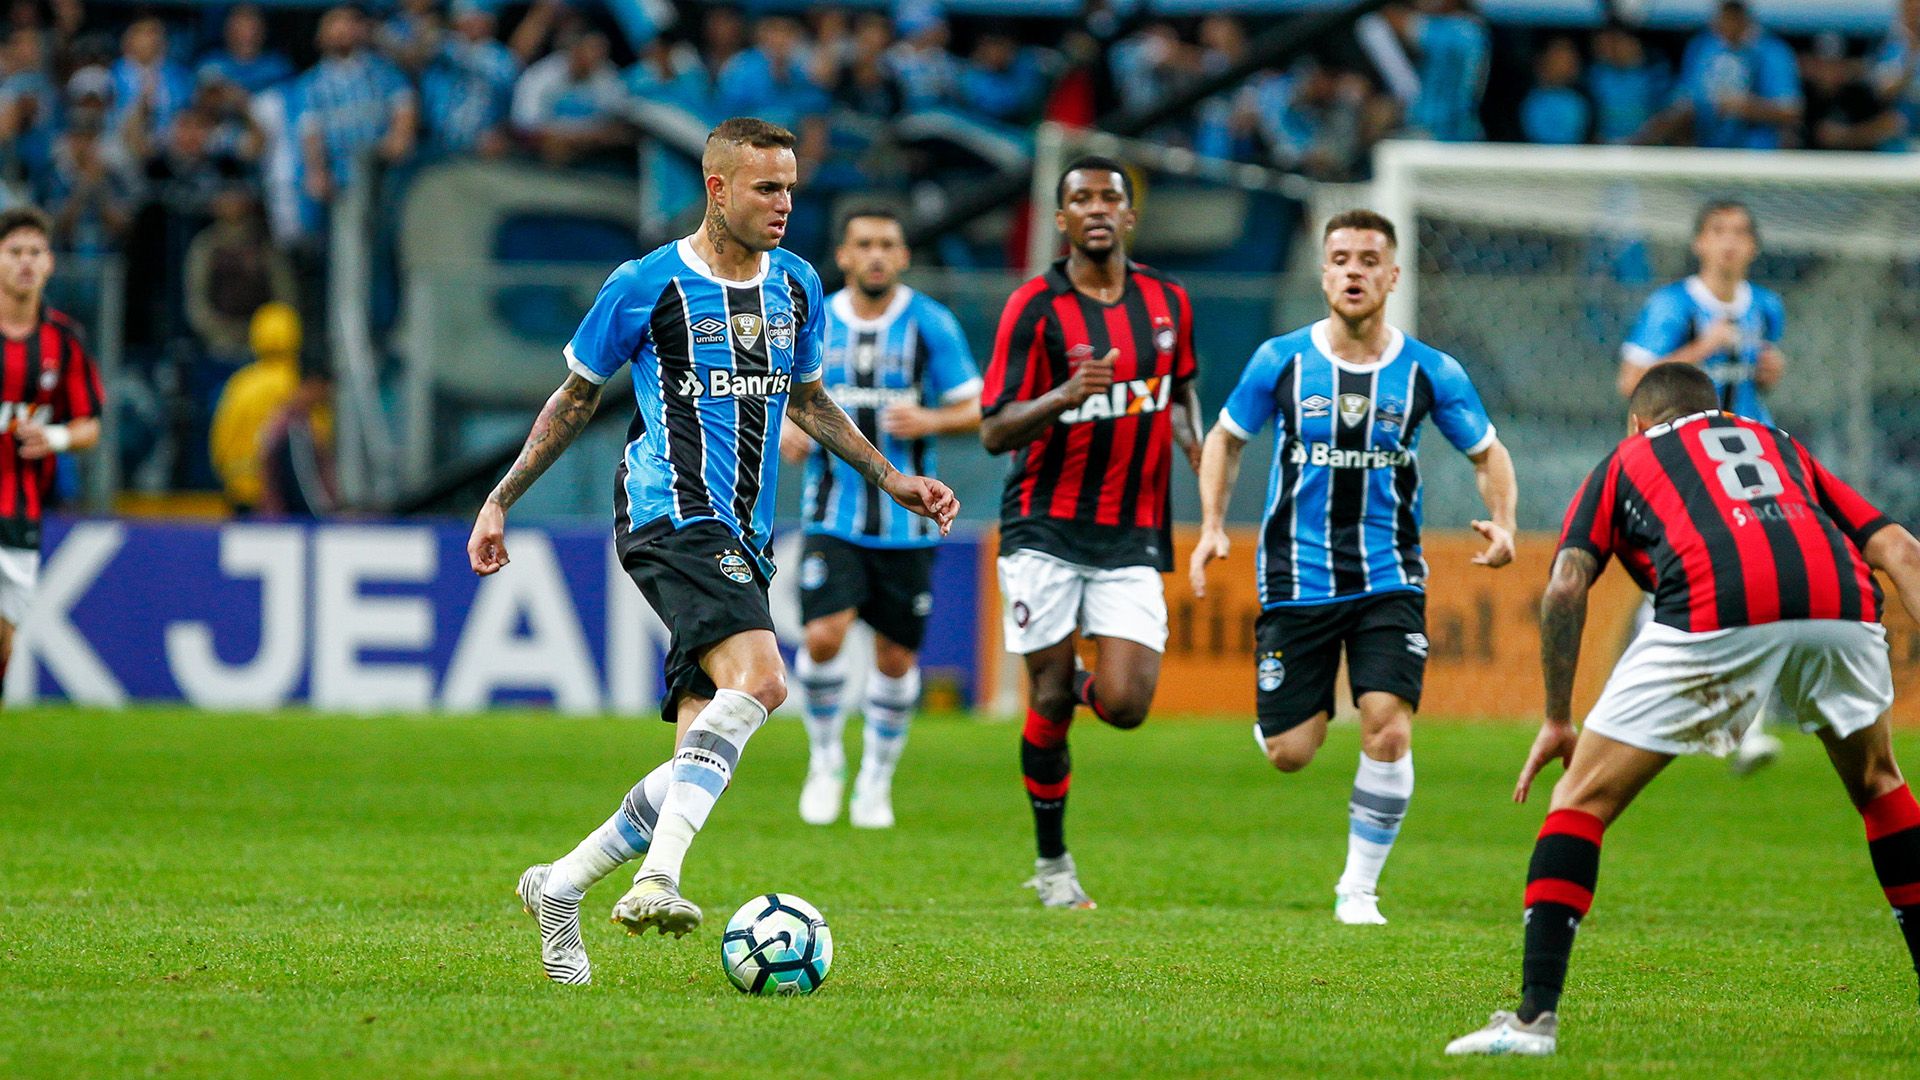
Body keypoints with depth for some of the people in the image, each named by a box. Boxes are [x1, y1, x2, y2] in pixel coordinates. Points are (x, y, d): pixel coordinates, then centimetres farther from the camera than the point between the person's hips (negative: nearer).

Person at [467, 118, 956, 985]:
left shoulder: (797, 285, 13)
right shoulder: (648, 286, -4)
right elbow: (578, 395, 9)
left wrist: (892, 479, 22)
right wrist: (500, 500, 12)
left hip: (742, 541, 7)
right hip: (672, 516, -7)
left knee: (702, 763, 1)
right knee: (757, 678, -32)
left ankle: (559, 888, 16)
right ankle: (656, 878, -38)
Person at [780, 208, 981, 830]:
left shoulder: (930, 325, -1)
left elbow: (976, 410, 0)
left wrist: (930, 420, -20)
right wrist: (789, 434, -7)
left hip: (907, 521, 0)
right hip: (834, 518, 0)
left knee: (897, 656, 4)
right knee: (824, 635, -18)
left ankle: (877, 779, 24)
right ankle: (825, 760, 6)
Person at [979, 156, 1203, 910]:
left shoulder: (1167, 301, 6)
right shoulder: (1034, 306, -7)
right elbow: (994, 431, -10)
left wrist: (1194, 442, 5)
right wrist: (1065, 396, -27)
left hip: (1132, 536, 3)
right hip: (1046, 530, -3)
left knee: (1125, 705, -11)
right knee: (1049, 699, -3)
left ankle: (1084, 683, 27)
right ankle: (1051, 860, 16)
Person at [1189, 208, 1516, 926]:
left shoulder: (1429, 373, -3)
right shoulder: (1281, 361, -4)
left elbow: (1486, 452, 10)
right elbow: (1226, 438, 11)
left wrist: (1503, 523, -8)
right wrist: (1212, 526, 0)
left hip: (1388, 583, 0)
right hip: (1297, 581, 0)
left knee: (1389, 733, -17)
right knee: (1289, 754, -1)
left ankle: (1359, 886, 1)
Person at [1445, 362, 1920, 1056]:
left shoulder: (1625, 461, 30)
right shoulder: (1780, 445, 39)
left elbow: (1566, 587, 13)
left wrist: (1557, 721, 18)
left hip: (1713, 609, -3)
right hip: (1840, 603, 3)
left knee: (1583, 799, 8)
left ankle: (1535, 1015, -3)